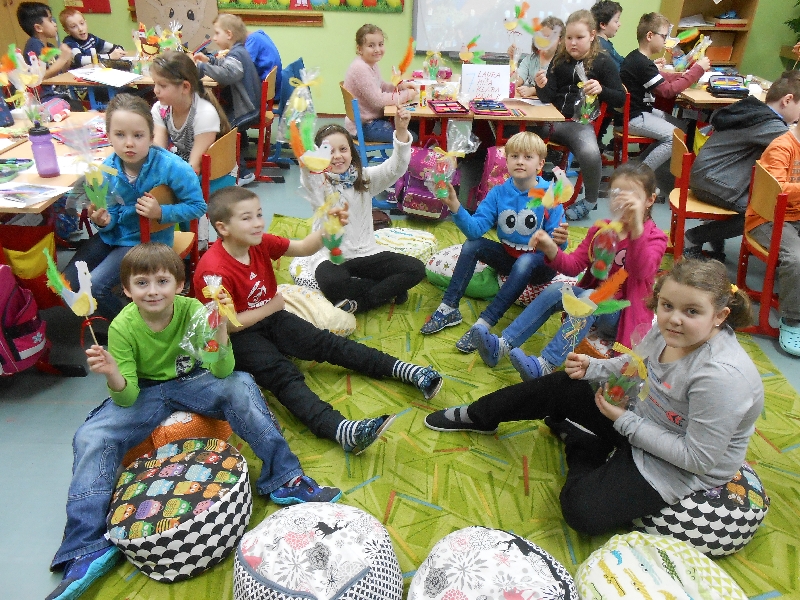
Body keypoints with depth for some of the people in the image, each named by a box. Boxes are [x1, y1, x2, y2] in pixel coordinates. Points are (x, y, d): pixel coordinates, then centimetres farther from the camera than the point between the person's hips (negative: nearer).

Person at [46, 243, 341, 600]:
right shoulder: (123, 327, -16)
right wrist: (112, 374, -39)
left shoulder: (192, 311, -17)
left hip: (193, 382, -1)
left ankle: (285, 479, -24)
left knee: (240, 386, -30)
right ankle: (89, 548, -14)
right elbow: (127, 398, -16)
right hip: (146, 392, 1)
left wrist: (219, 329, -38)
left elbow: (222, 372, -20)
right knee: (91, 438, -22)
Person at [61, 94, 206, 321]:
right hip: (113, 233, 6)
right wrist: (104, 220, -22)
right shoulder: (107, 169, -11)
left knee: (94, 287, -19)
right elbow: (111, 210, 1)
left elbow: (198, 206, -15)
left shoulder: (172, 167, -25)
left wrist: (161, 212, -28)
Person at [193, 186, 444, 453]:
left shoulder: (259, 242, -4)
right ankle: (342, 430, -51)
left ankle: (407, 371, -9)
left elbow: (304, 248, -4)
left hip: (269, 316, 7)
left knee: (326, 343, -5)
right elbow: (228, 324, -22)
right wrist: (272, 306, -11)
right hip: (238, 335, -7)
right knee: (284, 375, -29)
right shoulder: (214, 271, -25)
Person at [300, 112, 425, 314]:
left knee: (416, 268, -14)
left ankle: (359, 302, -14)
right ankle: (389, 290, -13)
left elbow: (395, 168, -12)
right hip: (331, 257, -3)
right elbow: (308, 174, -32)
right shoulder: (318, 183, -7)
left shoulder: (365, 178, 3)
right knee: (332, 282, -38)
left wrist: (401, 131, -29)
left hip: (366, 253, 4)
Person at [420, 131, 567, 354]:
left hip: (539, 262, -4)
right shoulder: (498, 193, -7)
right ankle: (449, 308, -14)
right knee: (472, 245, -15)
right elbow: (475, 229, -18)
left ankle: (484, 324, -36)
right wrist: (455, 207, -33)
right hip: (508, 256, 4)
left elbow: (556, 240, -17)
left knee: (525, 262, -36)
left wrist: (559, 240, -41)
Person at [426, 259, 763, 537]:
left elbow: (700, 457, -27)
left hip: (684, 470, -7)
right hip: (641, 417, 7)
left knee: (581, 510, -20)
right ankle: (477, 417, 23)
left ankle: (580, 443, 10)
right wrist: (594, 368, -9)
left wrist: (626, 422, -25)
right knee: (561, 387, 3)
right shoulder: (668, 331, -12)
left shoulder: (721, 375, -35)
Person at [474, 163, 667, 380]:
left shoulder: (654, 237, -9)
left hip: (624, 315, -5)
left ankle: (546, 365, -42)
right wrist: (551, 250, -21)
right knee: (555, 290, -19)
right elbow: (574, 265, 1)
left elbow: (643, 272, -31)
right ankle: (503, 345, -25)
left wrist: (636, 228, -46)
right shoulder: (600, 229, 8)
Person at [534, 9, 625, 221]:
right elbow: (548, 98, 5)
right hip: (553, 118, 4)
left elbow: (620, 99, 1)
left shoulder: (603, 62, 2)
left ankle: (590, 200, -4)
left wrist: (601, 90, -19)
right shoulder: (559, 60, 11)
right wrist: (542, 86, -17)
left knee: (589, 152, -33)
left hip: (580, 122, -4)